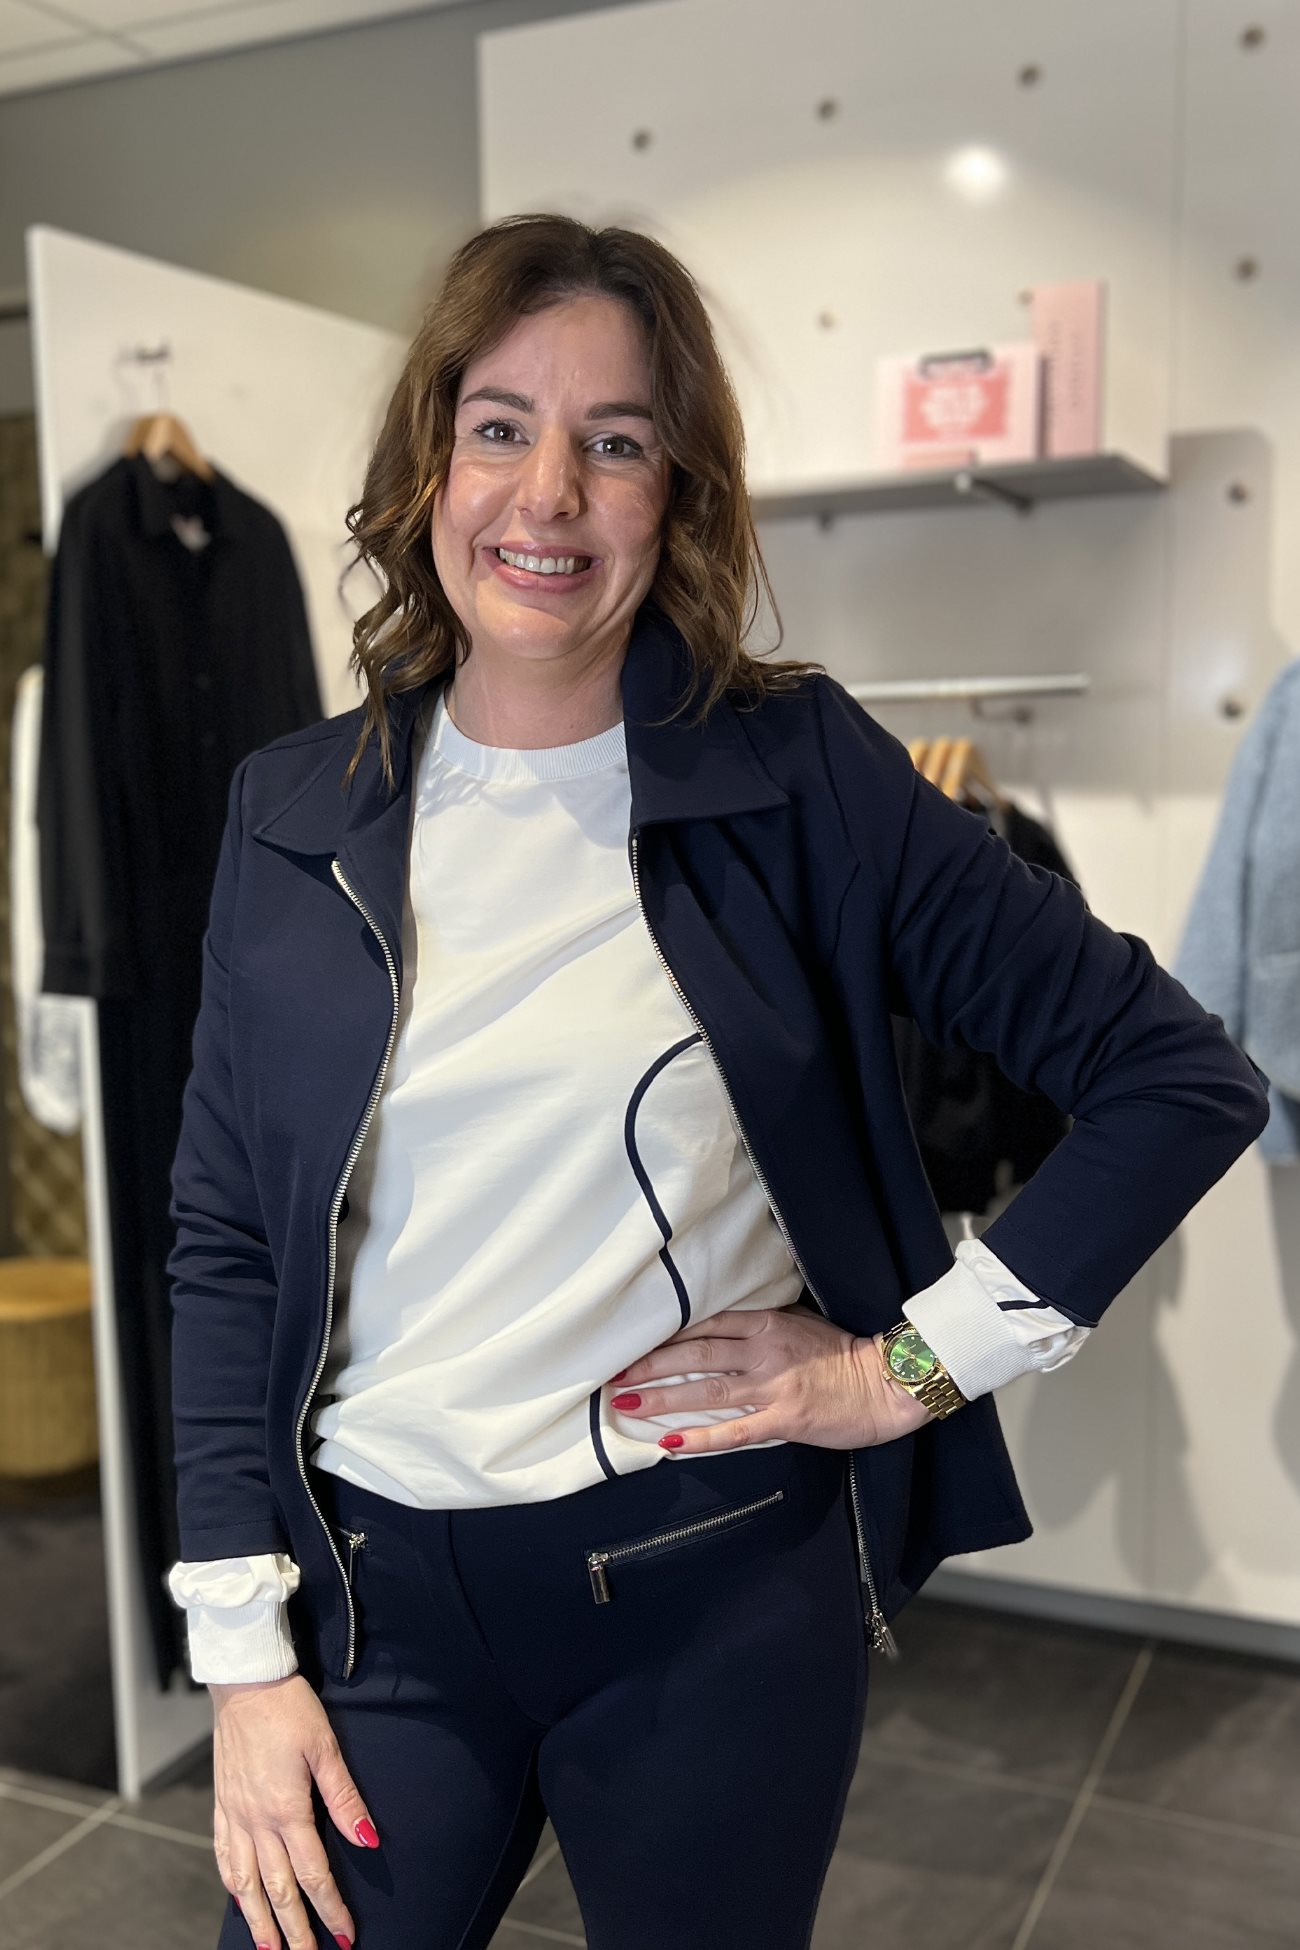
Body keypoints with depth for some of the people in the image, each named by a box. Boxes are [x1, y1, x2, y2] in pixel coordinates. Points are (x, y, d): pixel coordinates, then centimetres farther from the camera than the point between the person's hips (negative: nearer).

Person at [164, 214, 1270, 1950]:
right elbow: (225, 1243, 3)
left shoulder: (800, 775, -8)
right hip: (380, 1600, 2)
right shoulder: (298, 810, 0)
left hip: (718, 1596, -1)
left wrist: (914, 1364, -9)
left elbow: (1181, 1076, -6)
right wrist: (244, 1650, 0)